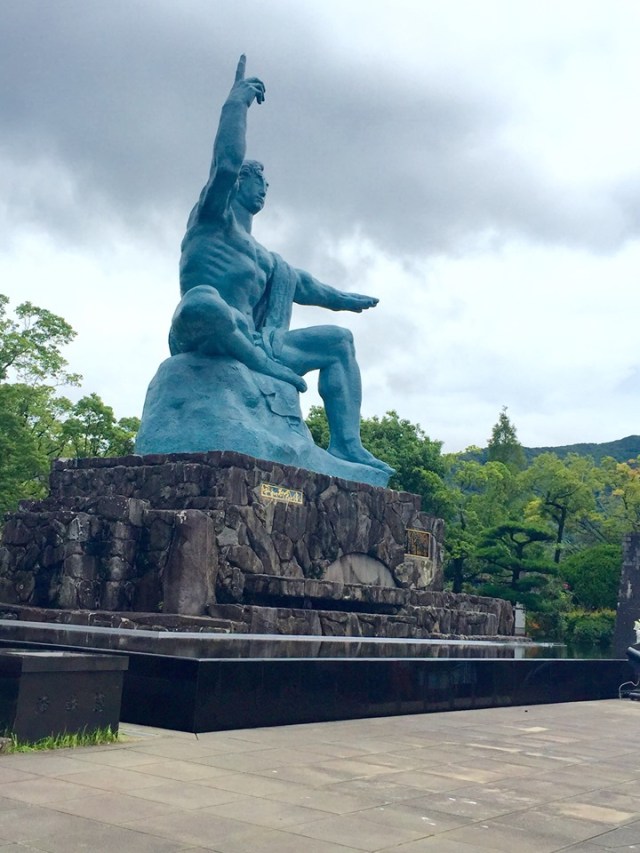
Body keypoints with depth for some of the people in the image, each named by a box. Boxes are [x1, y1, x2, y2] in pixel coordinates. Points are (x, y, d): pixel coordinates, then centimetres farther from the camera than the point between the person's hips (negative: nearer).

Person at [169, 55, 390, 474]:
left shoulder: (258, 252, 27)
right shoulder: (213, 221, 5)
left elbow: (298, 281, 42)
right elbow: (227, 161, -11)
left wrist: (342, 298, 49)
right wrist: (238, 102, -8)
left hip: (248, 344, 9)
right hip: (202, 341, -8)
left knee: (340, 339, 10)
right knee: (202, 301, -43)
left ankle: (346, 444, -7)